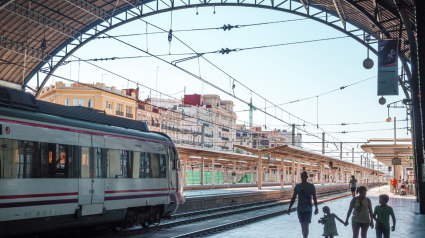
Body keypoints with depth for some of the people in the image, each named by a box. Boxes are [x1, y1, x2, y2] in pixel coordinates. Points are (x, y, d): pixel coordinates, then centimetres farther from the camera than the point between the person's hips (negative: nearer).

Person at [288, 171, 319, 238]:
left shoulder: (311, 186, -1)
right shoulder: (297, 186, 6)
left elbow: (314, 198, -1)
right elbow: (293, 198, 9)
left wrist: (316, 208, -8)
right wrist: (289, 208, 6)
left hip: (308, 209, -3)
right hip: (300, 209, 3)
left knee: (306, 226, -12)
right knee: (302, 226, 10)